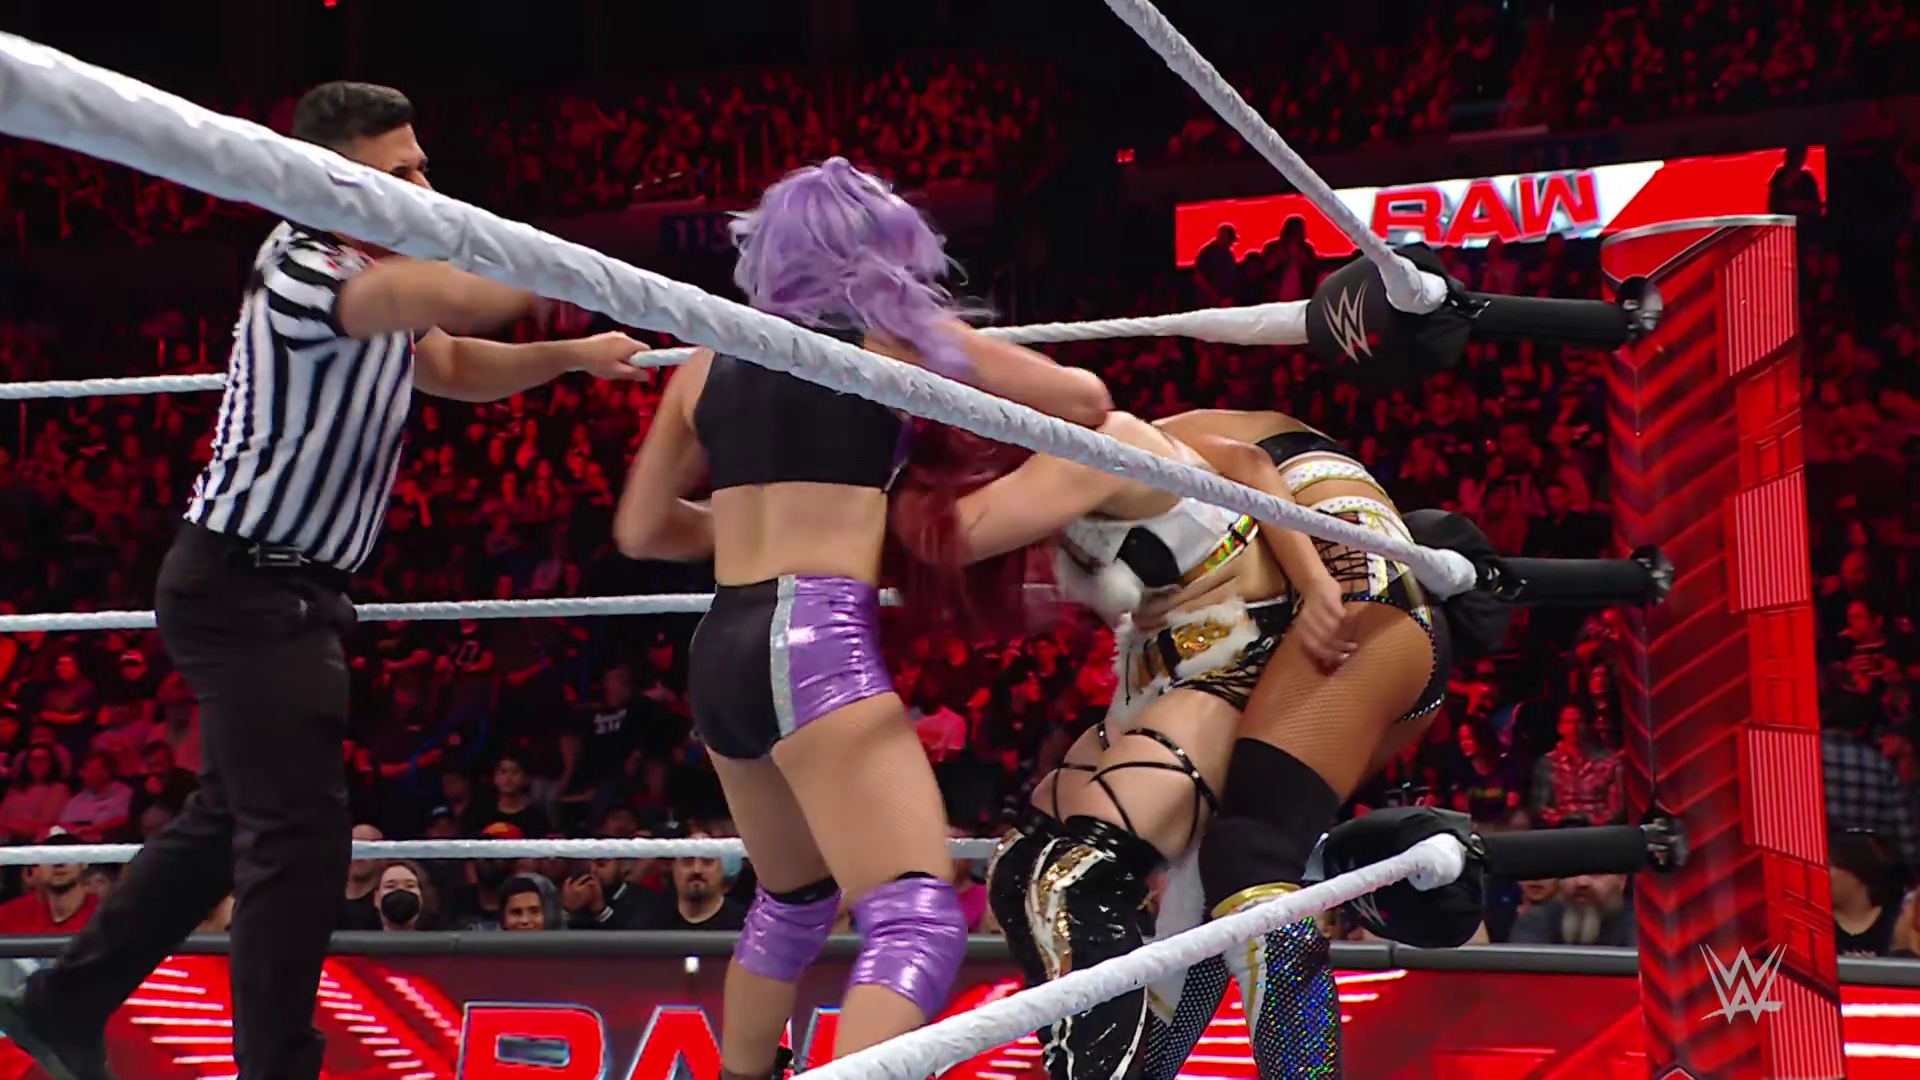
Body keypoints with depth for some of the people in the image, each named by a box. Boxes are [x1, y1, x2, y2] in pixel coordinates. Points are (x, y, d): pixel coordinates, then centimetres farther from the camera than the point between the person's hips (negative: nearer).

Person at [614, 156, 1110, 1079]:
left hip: (721, 651, 7)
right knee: (917, 923, -15)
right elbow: (1084, 401, 10)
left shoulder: (711, 361, 18)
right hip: (819, 643, -7)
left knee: (791, 901, 28)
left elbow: (640, 530, 24)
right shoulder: (895, 336, 6)